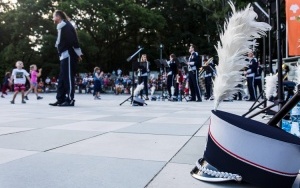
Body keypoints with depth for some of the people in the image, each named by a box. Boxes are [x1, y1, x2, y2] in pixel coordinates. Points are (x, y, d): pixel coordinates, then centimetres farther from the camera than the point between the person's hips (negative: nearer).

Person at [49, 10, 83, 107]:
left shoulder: (66, 26, -9)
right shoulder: (61, 27, 23)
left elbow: (73, 40, -18)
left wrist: (77, 54, -19)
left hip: (68, 55, -10)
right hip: (65, 56, 10)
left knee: (68, 77, -9)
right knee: (62, 78, 10)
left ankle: (70, 100, -5)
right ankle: (61, 99, 14)